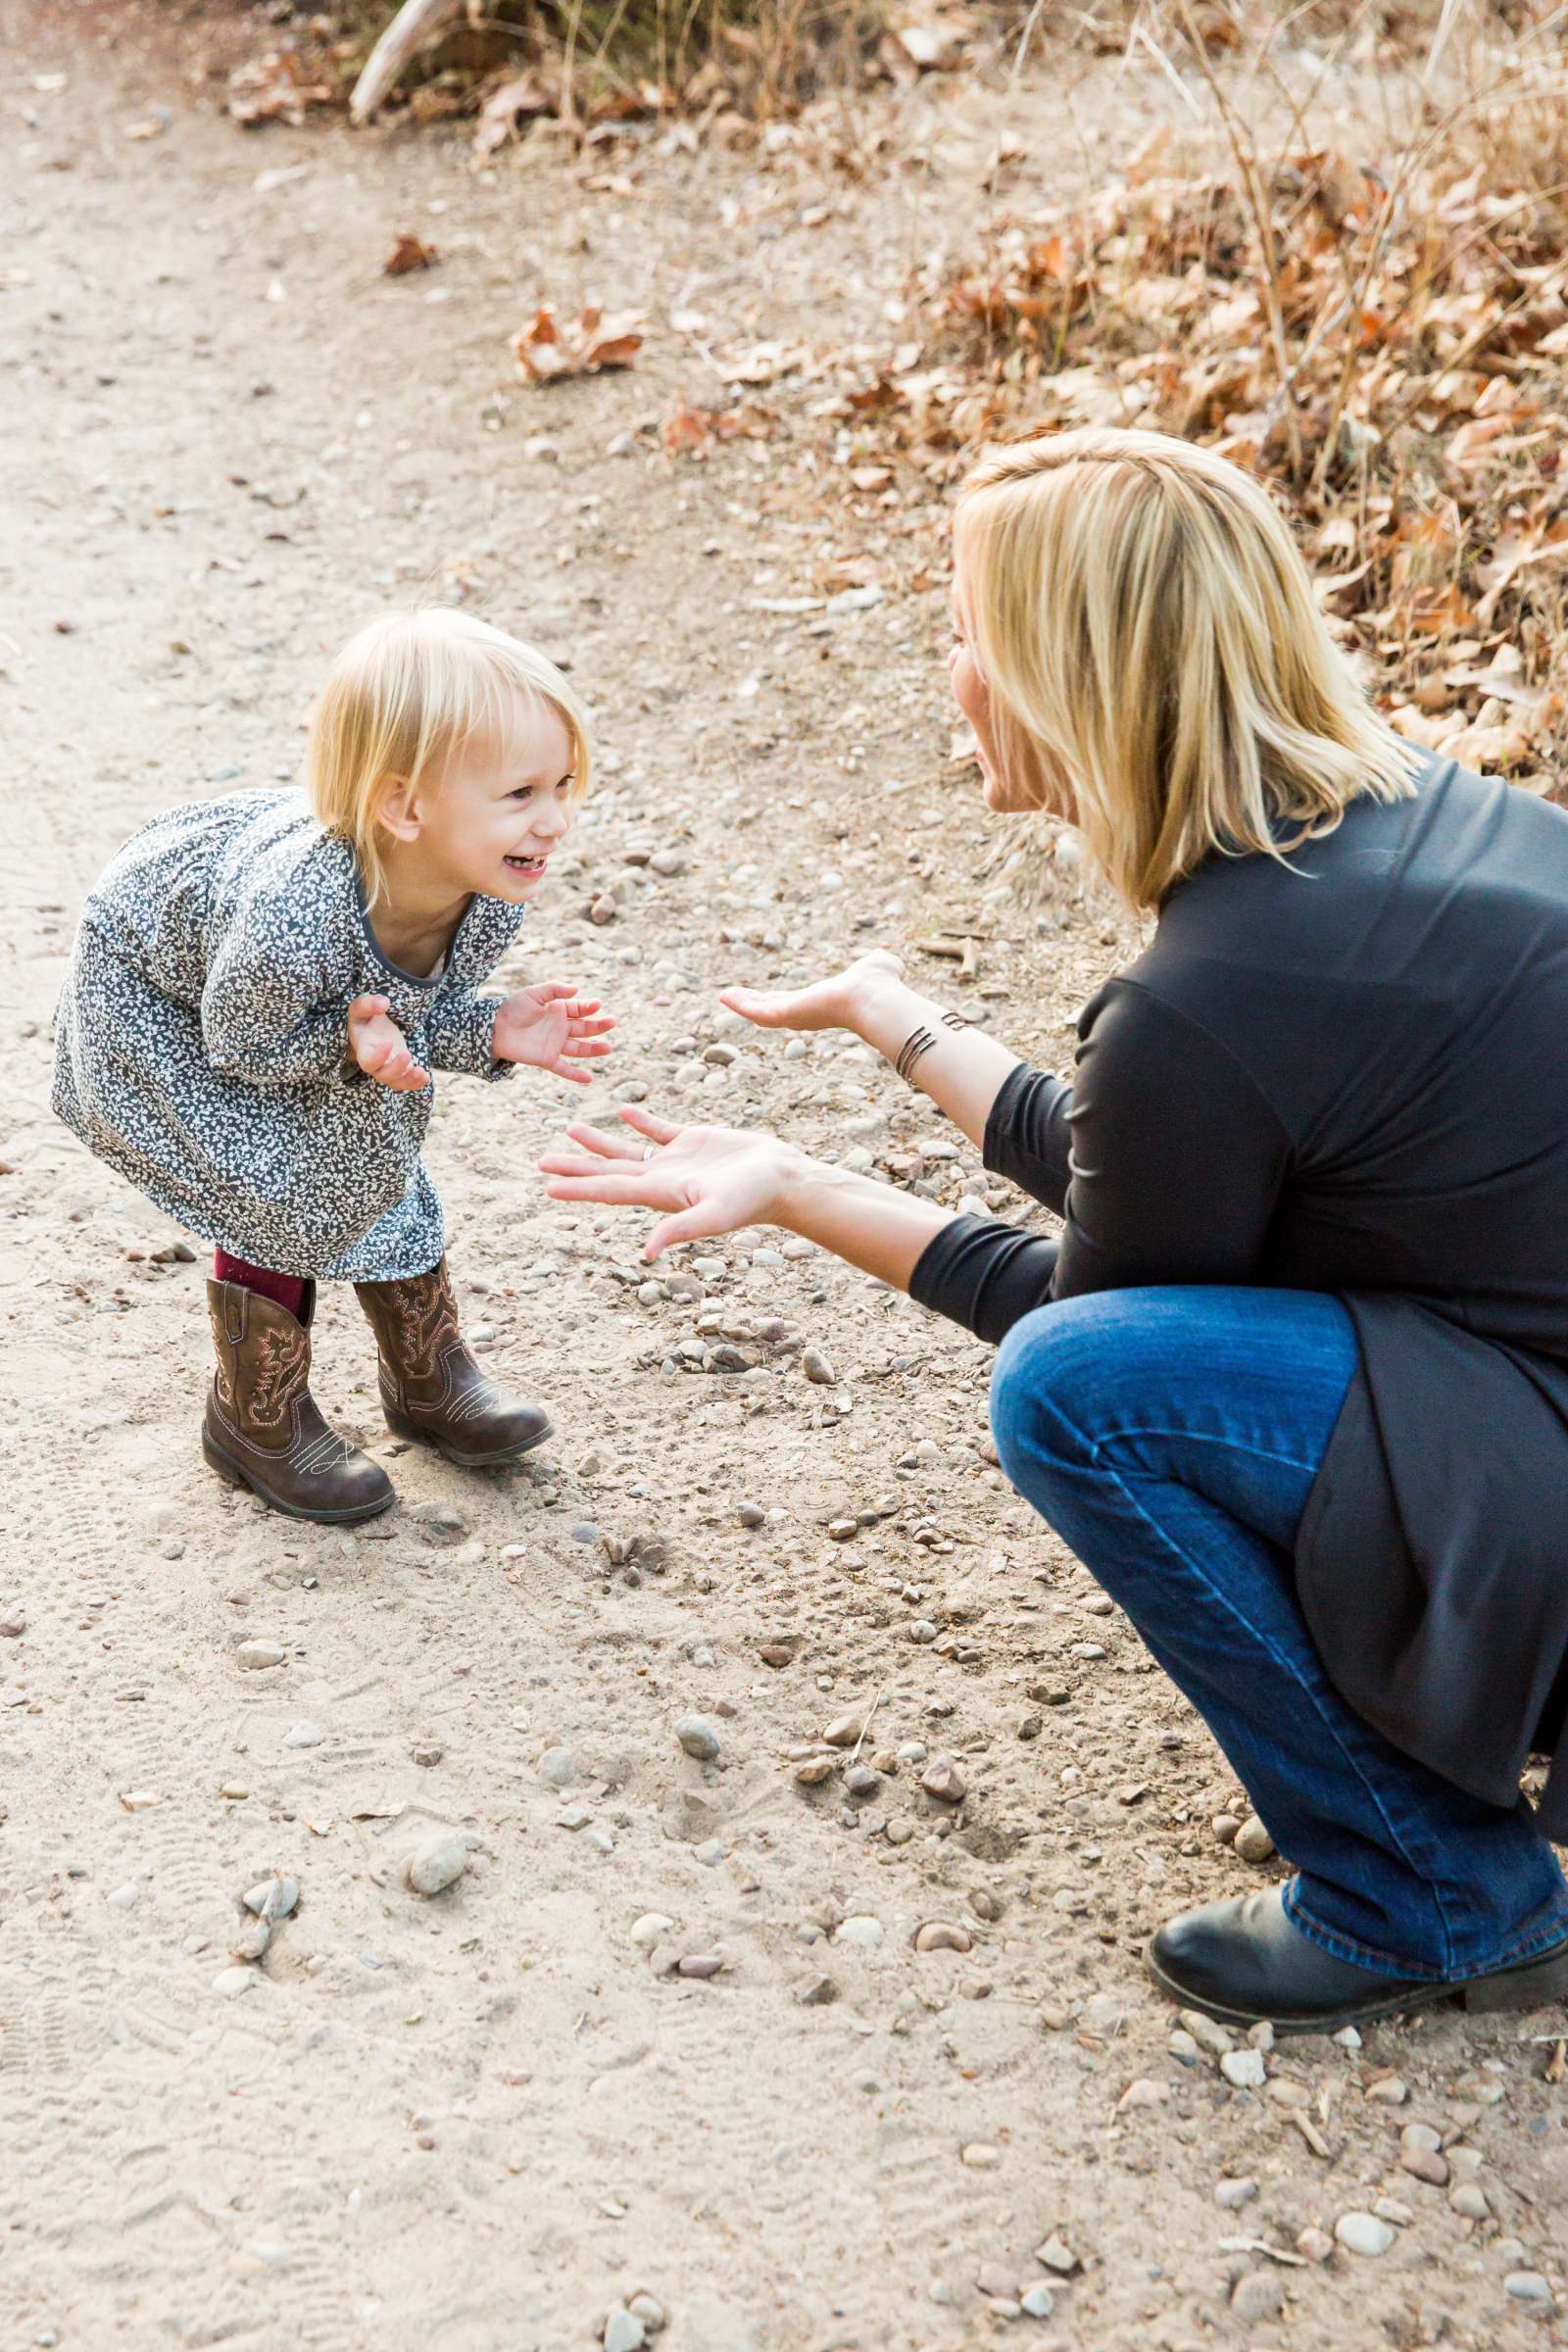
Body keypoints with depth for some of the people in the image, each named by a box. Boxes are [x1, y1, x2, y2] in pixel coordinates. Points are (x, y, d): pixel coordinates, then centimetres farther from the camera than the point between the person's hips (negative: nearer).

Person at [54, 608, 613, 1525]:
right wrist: (350, 1039, -43)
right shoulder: (297, 915, -48)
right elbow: (239, 1043, -27)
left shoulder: (491, 896, -28)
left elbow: (421, 1005, -9)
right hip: (159, 997, -6)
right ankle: (257, 1420, 16)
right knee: (284, 1197, -8)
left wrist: (493, 1033, -28)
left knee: (379, 1173, 12)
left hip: (328, 1004, 6)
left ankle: (431, 1378, 34)